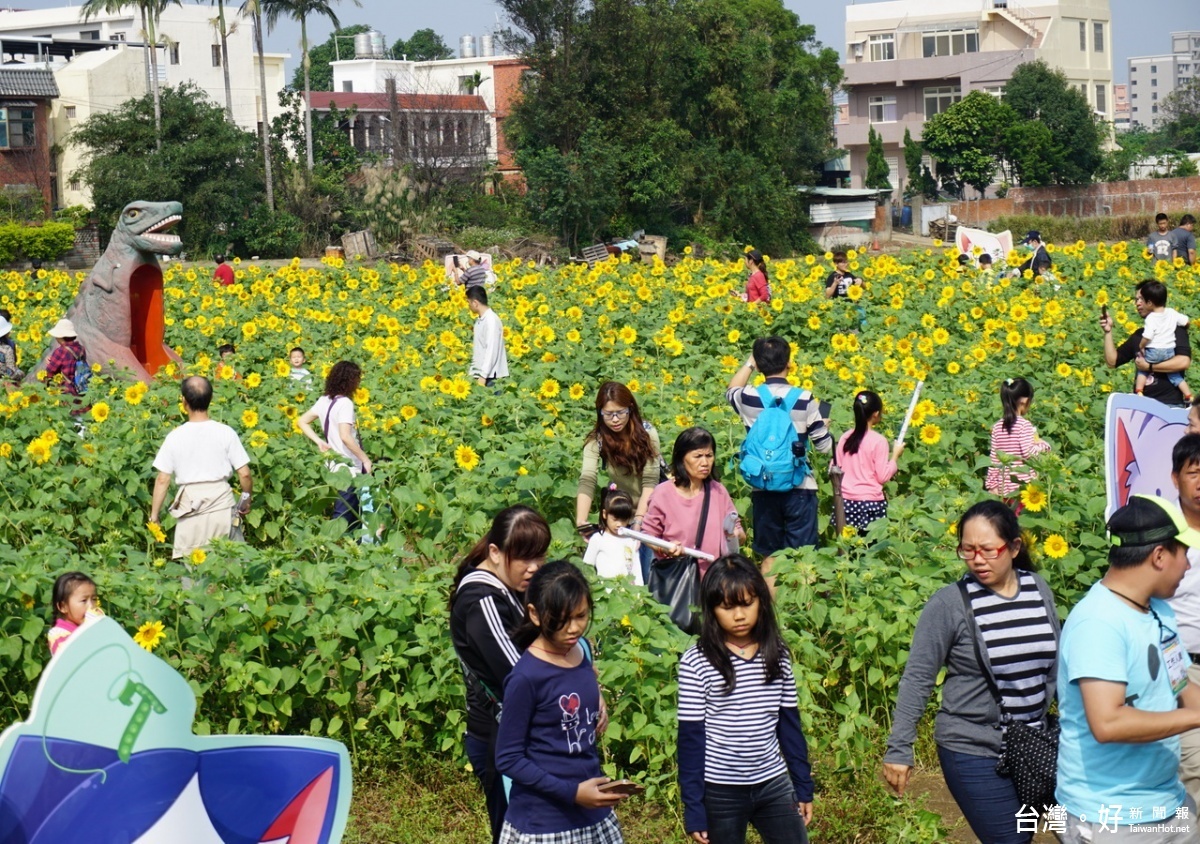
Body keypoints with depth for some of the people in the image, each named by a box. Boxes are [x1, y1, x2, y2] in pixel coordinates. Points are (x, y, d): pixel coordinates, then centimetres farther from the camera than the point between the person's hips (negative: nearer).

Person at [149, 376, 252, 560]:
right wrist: (246, 498, 16)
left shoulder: (175, 437, -3)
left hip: (189, 506, 0)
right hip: (221, 502, 0)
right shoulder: (226, 433, -3)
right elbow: (244, 474, -2)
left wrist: (154, 516, 7)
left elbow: (162, 480, -1)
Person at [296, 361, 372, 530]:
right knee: (343, 517, -4)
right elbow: (345, 437, -27)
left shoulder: (324, 400, 7)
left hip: (334, 464, 9)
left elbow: (301, 422, 12)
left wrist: (319, 442, 6)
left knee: (353, 511, 18)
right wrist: (365, 459, -18)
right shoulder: (344, 403, -18)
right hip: (349, 467, -9)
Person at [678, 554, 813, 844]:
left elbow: (790, 724, 9)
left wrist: (803, 786, 9)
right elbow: (690, 738, -8)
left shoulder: (777, 655, 1)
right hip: (720, 792, -3)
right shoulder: (696, 663, -10)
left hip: (774, 786, 3)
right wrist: (693, 809, -8)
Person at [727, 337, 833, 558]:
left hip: (763, 489, 2)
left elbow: (731, 391, 22)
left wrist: (749, 364, 24)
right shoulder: (804, 399, -10)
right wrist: (824, 426, 15)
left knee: (769, 556, 10)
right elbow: (825, 446, -5)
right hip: (800, 488, -2)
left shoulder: (749, 398, -4)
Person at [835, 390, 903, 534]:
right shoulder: (878, 441, -10)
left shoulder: (845, 438, 4)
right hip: (870, 502, -5)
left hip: (845, 501, 5)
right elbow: (883, 477, -9)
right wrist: (895, 456, 2)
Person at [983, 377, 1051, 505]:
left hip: (1005, 486, 6)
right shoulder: (1024, 425, -13)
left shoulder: (997, 427, 4)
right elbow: (1028, 452, -20)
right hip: (1024, 484, -5)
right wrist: (1043, 445, -2)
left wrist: (992, 484, 12)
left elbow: (994, 458, 7)